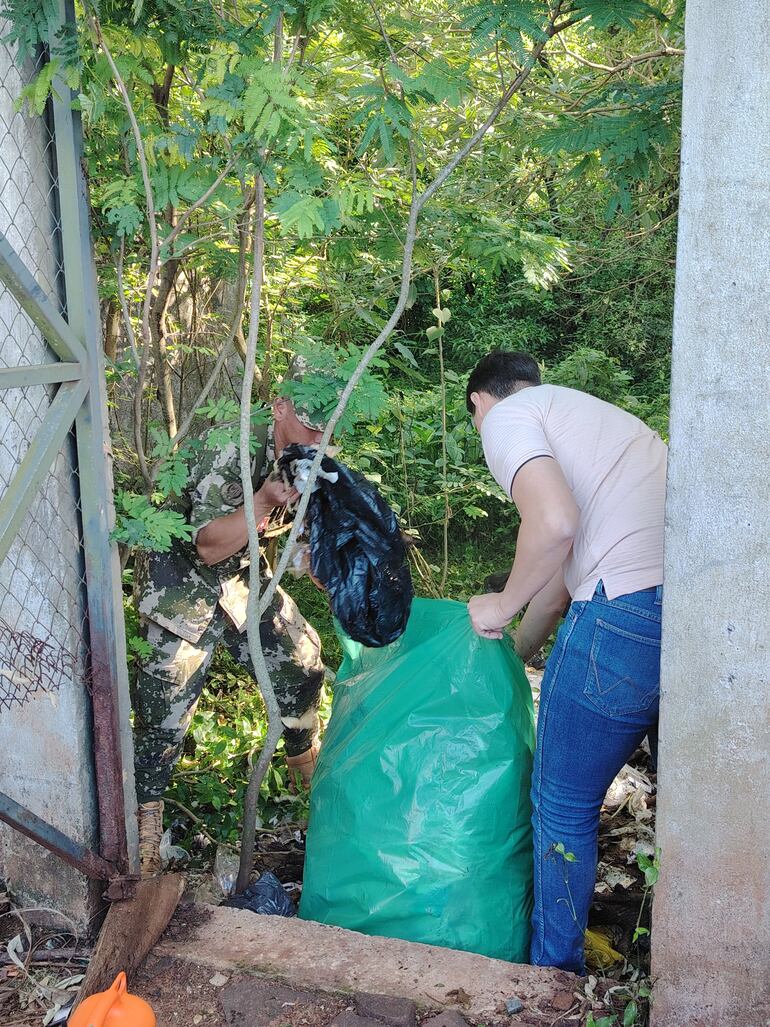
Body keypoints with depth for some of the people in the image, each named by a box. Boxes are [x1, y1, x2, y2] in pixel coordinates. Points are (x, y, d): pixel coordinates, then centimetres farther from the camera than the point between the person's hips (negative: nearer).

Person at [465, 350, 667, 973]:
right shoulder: (595, 414, 31)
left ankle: (555, 975, 27)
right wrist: (509, 654, 40)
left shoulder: (506, 415, 6)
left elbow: (554, 523, -15)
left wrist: (502, 606, 2)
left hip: (627, 610, -8)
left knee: (564, 805, 11)